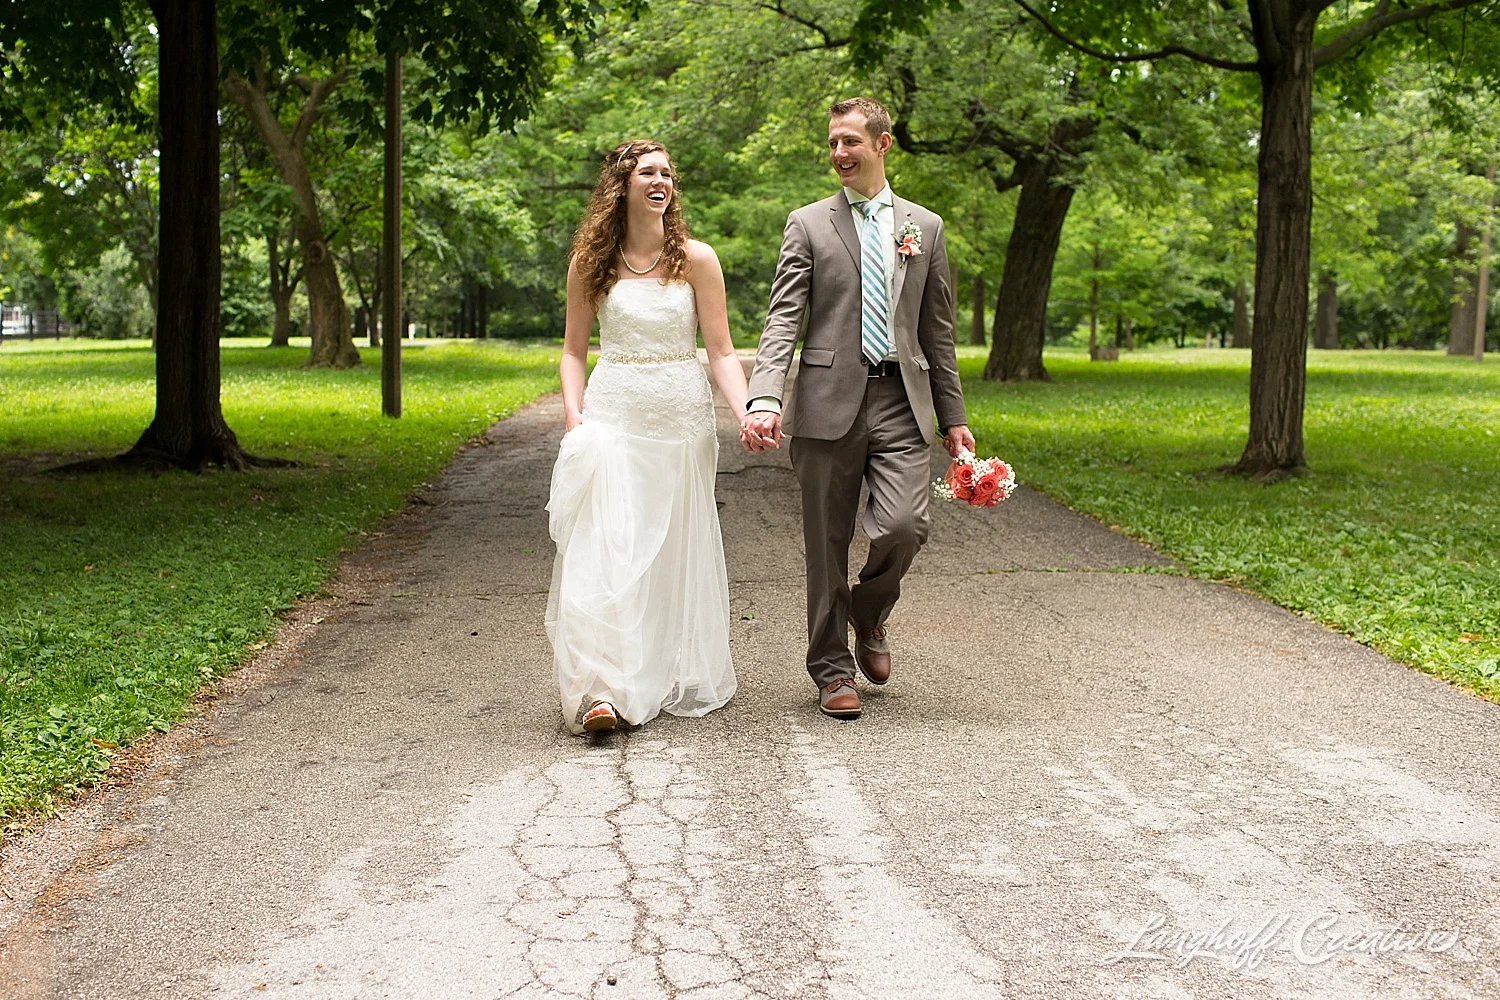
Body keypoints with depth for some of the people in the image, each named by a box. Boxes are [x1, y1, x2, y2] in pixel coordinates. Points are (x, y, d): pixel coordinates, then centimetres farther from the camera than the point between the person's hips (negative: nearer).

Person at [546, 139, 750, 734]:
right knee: (606, 550, -10)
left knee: (678, 551, 8)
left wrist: (747, 414, -15)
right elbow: (573, 350, 8)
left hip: (681, 418, 1)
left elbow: (721, 351, 0)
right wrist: (574, 417, -6)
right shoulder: (591, 261, 4)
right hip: (612, 416, 0)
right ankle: (603, 690, -12)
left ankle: (678, 679, 23)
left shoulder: (696, 259, 2)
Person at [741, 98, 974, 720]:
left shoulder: (925, 226, 13)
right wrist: (764, 399, -20)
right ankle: (833, 668, 20)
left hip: (902, 402, 1)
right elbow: (783, 320, -4)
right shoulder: (808, 224, 5)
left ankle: (869, 613, 21)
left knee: (903, 527, -12)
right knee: (827, 545, 4)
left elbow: (938, 331, 15)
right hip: (830, 402, -1)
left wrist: (953, 417, 12)